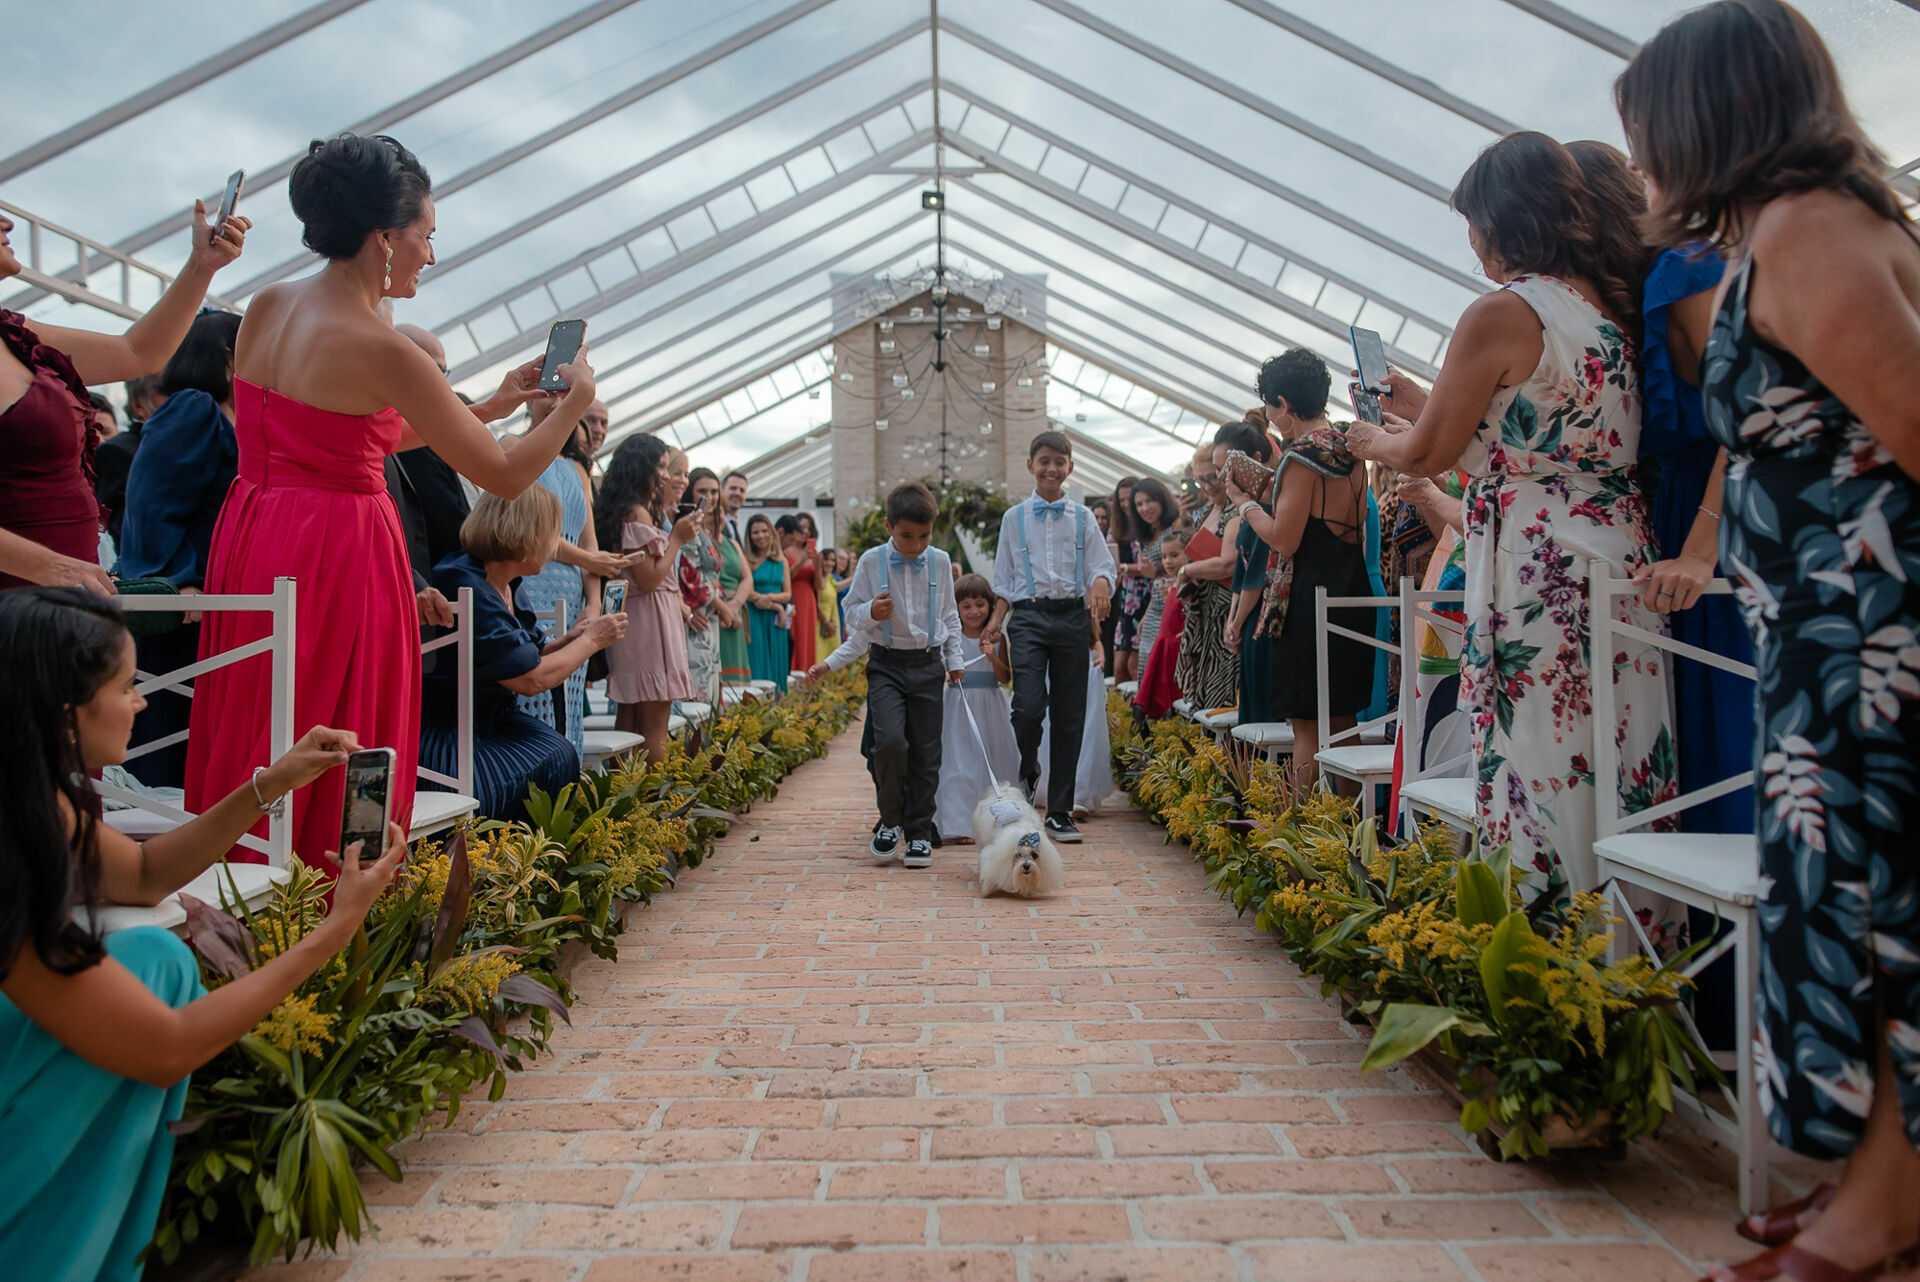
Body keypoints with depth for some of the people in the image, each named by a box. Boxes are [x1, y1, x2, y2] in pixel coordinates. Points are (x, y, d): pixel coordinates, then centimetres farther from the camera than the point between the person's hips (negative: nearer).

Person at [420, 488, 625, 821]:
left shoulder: (511, 585, 7)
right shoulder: (467, 588, -22)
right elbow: (531, 680, -20)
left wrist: (570, 638, 6)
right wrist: (591, 641, -8)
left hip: (492, 720, 8)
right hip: (442, 740, -8)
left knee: (561, 756, -14)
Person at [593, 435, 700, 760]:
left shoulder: (634, 511, 17)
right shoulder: (638, 513, -13)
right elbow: (649, 578, -16)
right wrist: (677, 538, -9)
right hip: (648, 620, -10)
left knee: (628, 716, 10)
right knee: (655, 721, -9)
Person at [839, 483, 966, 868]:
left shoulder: (941, 562, 5)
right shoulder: (871, 561, -2)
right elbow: (852, 612, 3)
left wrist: (955, 659, 14)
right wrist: (871, 613, -18)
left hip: (928, 664, 2)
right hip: (886, 663, -2)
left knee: (926, 751, 3)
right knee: (890, 741, -18)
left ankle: (919, 833, 15)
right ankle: (890, 821, 5)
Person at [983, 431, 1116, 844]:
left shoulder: (1082, 517, 9)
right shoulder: (1015, 517, 9)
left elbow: (1101, 565, 3)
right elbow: (1004, 577, 12)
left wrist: (1101, 585, -20)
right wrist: (996, 619, 0)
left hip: (1071, 615, 1)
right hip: (1029, 615, -1)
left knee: (1069, 715, 3)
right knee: (1028, 706, -18)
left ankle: (1060, 812, 14)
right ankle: (1028, 770, 16)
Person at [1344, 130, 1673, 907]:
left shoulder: (1499, 314, -12)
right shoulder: (1605, 303, 13)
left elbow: (1428, 454, -5)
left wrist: (1374, 442, 15)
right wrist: (1418, 402, 27)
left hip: (1540, 571, -8)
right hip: (1622, 554, 9)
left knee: (1547, 772, -2)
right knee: (1618, 766, 12)